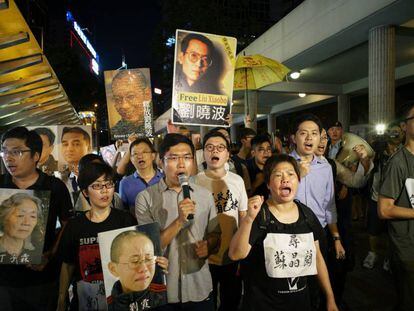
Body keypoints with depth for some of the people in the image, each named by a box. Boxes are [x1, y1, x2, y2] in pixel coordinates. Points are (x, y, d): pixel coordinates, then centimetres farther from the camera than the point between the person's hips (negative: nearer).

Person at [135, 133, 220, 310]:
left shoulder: (205, 195, -1)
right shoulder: (145, 198, -10)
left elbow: (215, 234, 8)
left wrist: (208, 246, -13)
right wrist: (179, 221, -25)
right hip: (162, 289, -2)